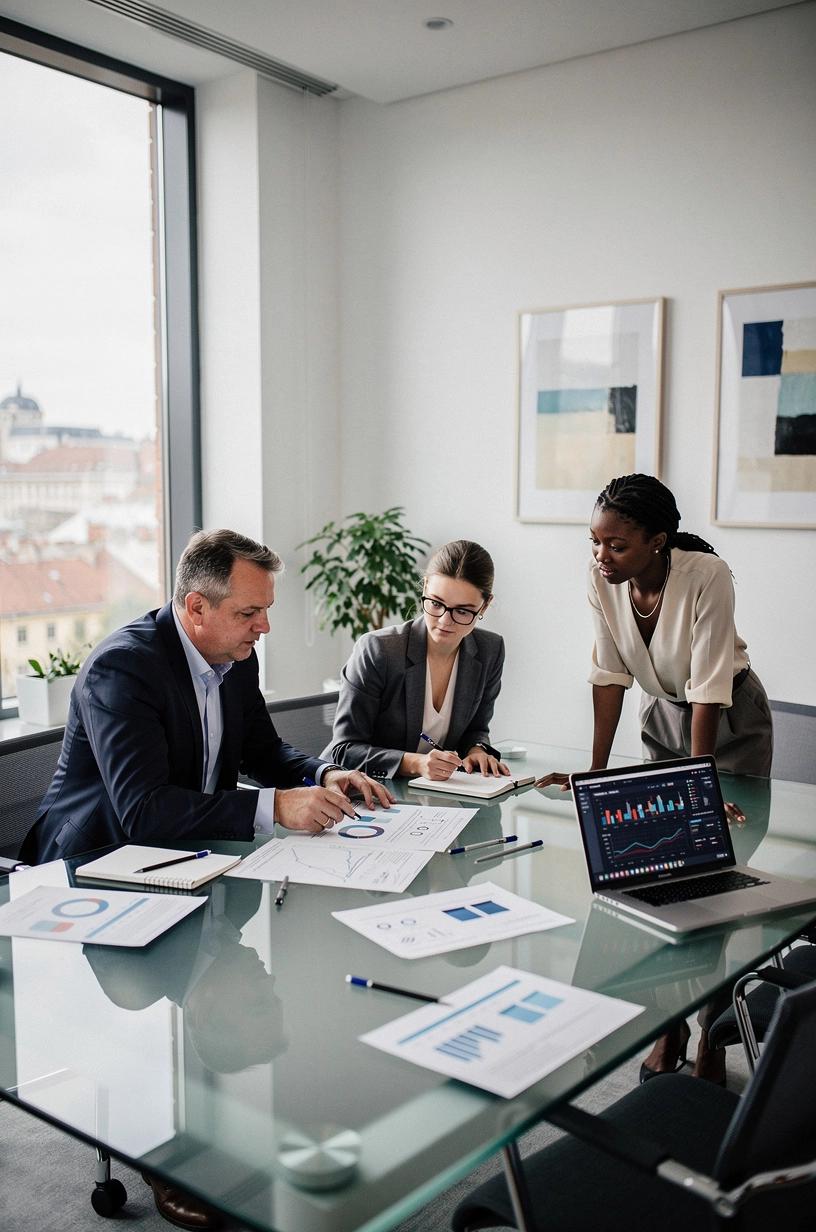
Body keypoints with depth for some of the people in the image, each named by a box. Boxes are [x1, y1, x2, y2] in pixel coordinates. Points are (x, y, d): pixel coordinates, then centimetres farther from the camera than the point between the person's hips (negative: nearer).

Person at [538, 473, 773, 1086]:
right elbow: (610, 674, -12)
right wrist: (596, 771, -14)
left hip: (732, 721, -4)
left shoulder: (707, 576, -30)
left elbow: (709, 689, -29)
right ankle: (671, 1024, 18)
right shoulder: (603, 579, -17)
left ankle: (713, 1040, 10)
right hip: (663, 714, 4)